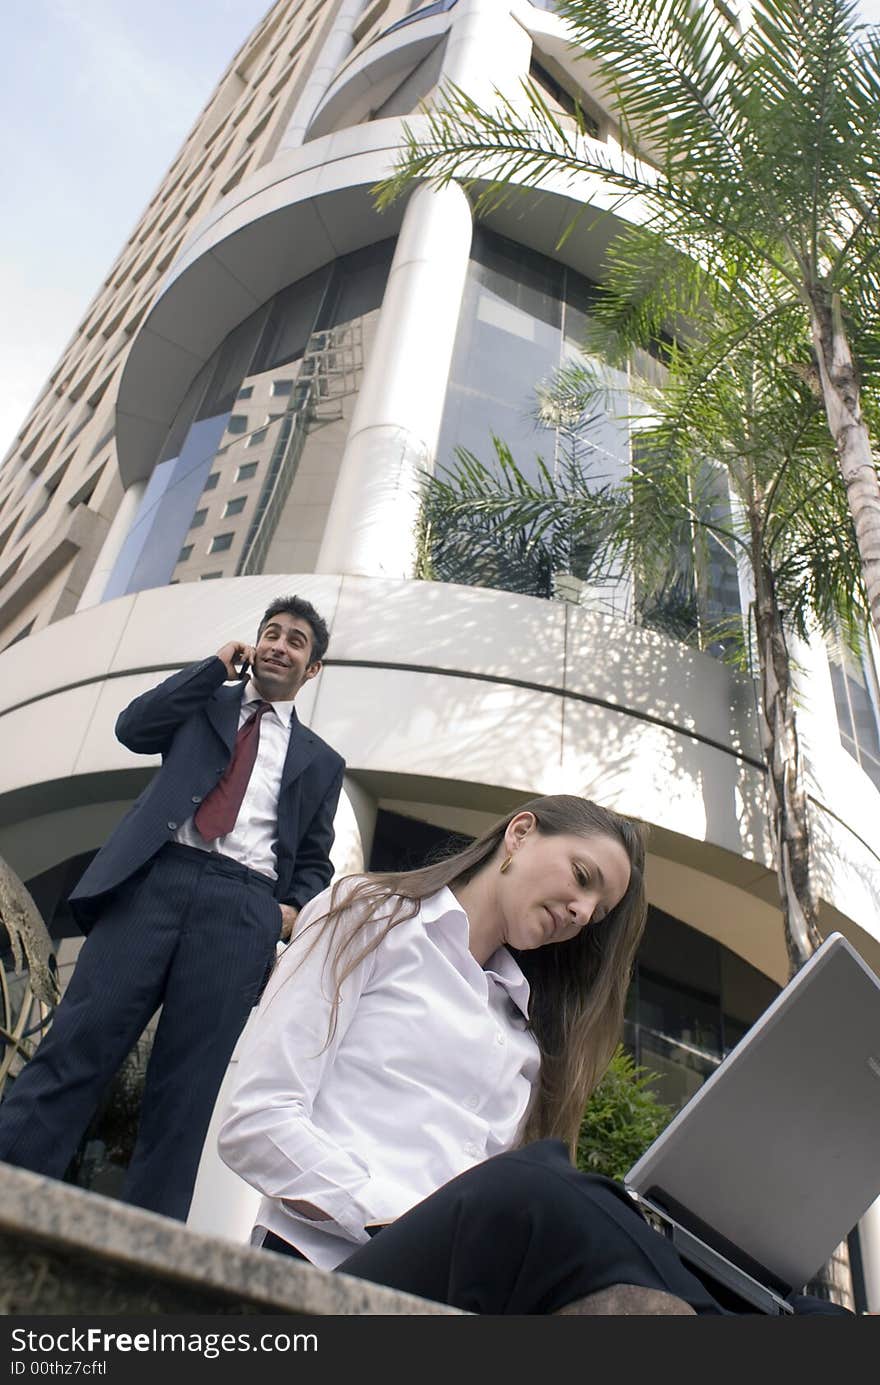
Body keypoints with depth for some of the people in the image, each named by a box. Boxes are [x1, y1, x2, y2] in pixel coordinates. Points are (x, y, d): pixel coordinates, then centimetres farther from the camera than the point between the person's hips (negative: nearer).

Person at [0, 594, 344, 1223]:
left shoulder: (321, 762, 23)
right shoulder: (205, 701, 24)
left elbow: (316, 862, 20)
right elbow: (133, 728, 6)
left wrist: (295, 910, -1)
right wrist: (217, 666, 9)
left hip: (243, 906, 0)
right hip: (157, 878, 0)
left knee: (188, 1088, -5)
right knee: (76, 1043, -11)